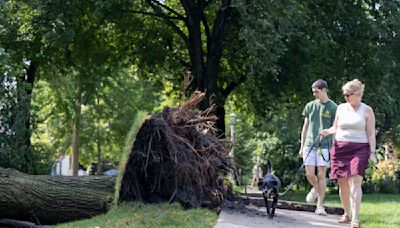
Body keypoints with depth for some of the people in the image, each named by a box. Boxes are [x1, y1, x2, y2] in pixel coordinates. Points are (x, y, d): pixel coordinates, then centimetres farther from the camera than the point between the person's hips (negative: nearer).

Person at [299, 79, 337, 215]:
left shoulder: (333, 107, 0)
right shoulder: (310, 106, 11)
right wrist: (301, 147, 12)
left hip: (324, 145, -3)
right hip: (309, 144, 3)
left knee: (321, 175, -4)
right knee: (309, 174, -3)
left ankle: (320, 206, 3)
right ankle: (316, 189, 30)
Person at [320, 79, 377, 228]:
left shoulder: (367, 110, 2)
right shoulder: (341, 108, 12)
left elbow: (371, 133, 1)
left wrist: (372, 152, -7)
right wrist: (328, 131, -1)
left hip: (359, 149, -4)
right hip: (340, 148, 4)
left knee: (355, 181, -16)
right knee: (342, 183, 5)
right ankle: (346, 214, 22)